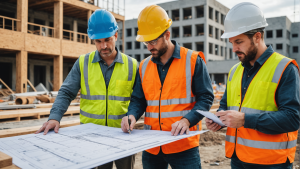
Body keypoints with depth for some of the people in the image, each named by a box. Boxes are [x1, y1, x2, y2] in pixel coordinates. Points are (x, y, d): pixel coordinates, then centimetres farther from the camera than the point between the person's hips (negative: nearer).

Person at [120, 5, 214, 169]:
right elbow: (138, 100, 12)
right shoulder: (144, 66, 9)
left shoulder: (193, 60, -5)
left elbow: (206, 97, -5)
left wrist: (187, 120, -20)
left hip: (183, 145, -4)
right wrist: (132, 115, -9)